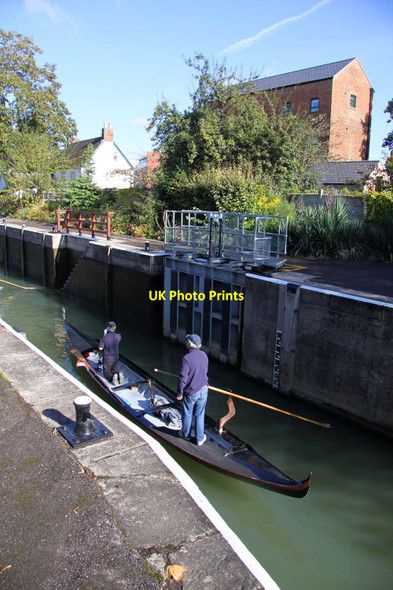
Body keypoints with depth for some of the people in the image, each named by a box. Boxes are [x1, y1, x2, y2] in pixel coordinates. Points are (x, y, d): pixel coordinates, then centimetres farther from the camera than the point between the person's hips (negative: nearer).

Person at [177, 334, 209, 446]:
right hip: (203, 390, 5)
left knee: (187, 414, 18)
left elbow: (183, 378, -20)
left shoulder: (186, 358, -24)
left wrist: (180, 392, -7)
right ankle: (200, 439, 26)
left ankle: (186, 434, 37)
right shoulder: (204, 355, -4)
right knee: (200, 415, 17)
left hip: (191, 392, -4)